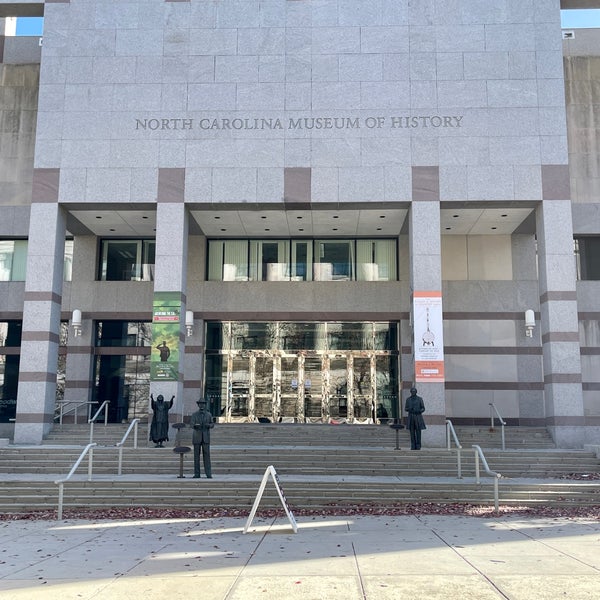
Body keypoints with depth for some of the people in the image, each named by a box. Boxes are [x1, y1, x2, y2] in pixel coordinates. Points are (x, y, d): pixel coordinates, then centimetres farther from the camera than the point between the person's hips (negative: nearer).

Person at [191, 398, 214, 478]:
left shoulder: (209, 414, 4)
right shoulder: (194, 414, 1)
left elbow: (212, 425, 8)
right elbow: (192, 425, -8)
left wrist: (209, 425, -17)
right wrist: (195, 425, -32)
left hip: (206, 437, 0)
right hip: (197, 437, 0)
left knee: (207, 455, -5)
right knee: (196, 455, 1)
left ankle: (208, 474, -4)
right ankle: (197, 474, 6)